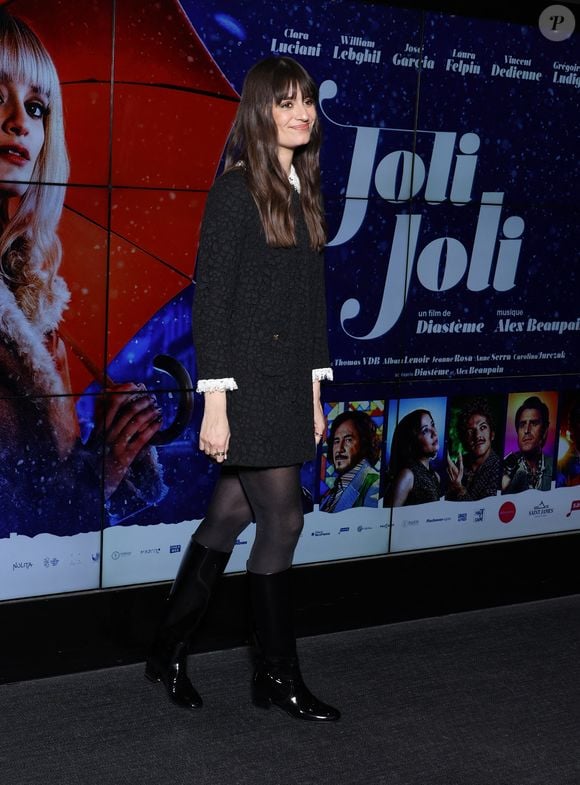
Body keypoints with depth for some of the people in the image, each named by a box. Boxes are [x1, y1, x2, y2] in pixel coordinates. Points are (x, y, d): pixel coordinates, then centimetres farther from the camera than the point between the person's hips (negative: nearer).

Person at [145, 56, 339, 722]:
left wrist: (315, 389, 15)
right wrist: (215, 402, -16)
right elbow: (210, 299, -13)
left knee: (230, 517, 12)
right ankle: (277, 674, 13)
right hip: (247, 379, -7)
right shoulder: (236, 189, -9)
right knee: (283, 519, -3)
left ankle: (168, 651, 25)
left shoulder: (303, 190, 13)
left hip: (289, 379, 7)